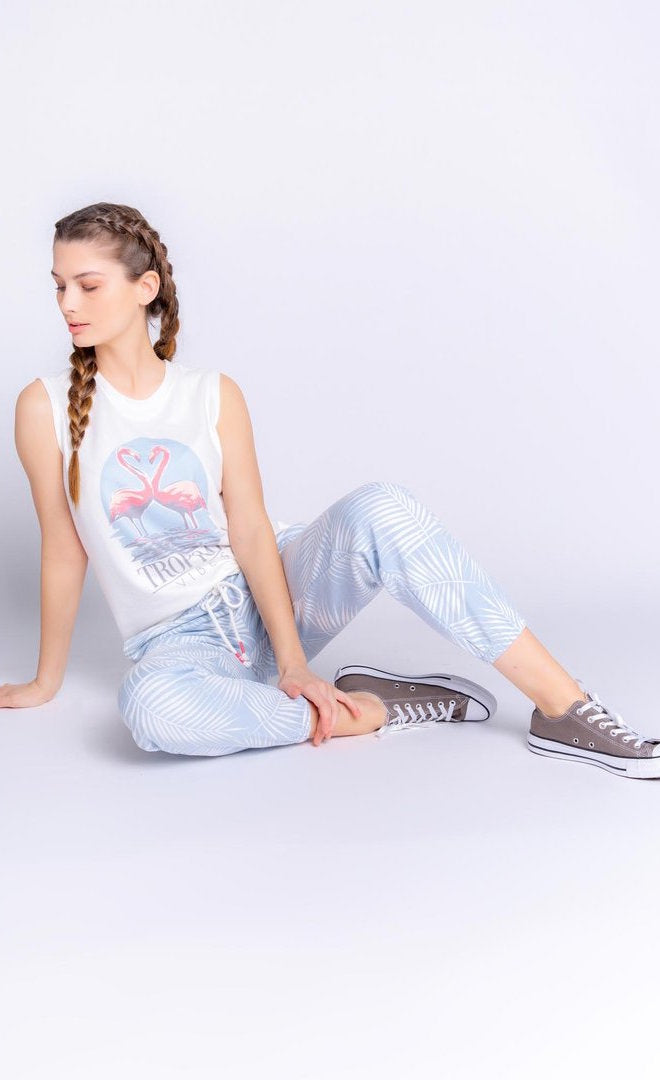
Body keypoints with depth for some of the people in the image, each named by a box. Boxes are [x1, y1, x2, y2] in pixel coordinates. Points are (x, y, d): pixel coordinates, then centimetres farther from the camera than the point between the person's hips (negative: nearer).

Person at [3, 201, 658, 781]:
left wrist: (291, 661, -16)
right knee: (152, 704, -40)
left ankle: (566, 709, -26)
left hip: (269, 592, 2)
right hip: (179, 639, -1)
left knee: (380, 510, -29)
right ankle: (359, 713, -19)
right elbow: (63, 550, 0)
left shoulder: (214, 394, 0)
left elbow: (249, 531, -7)